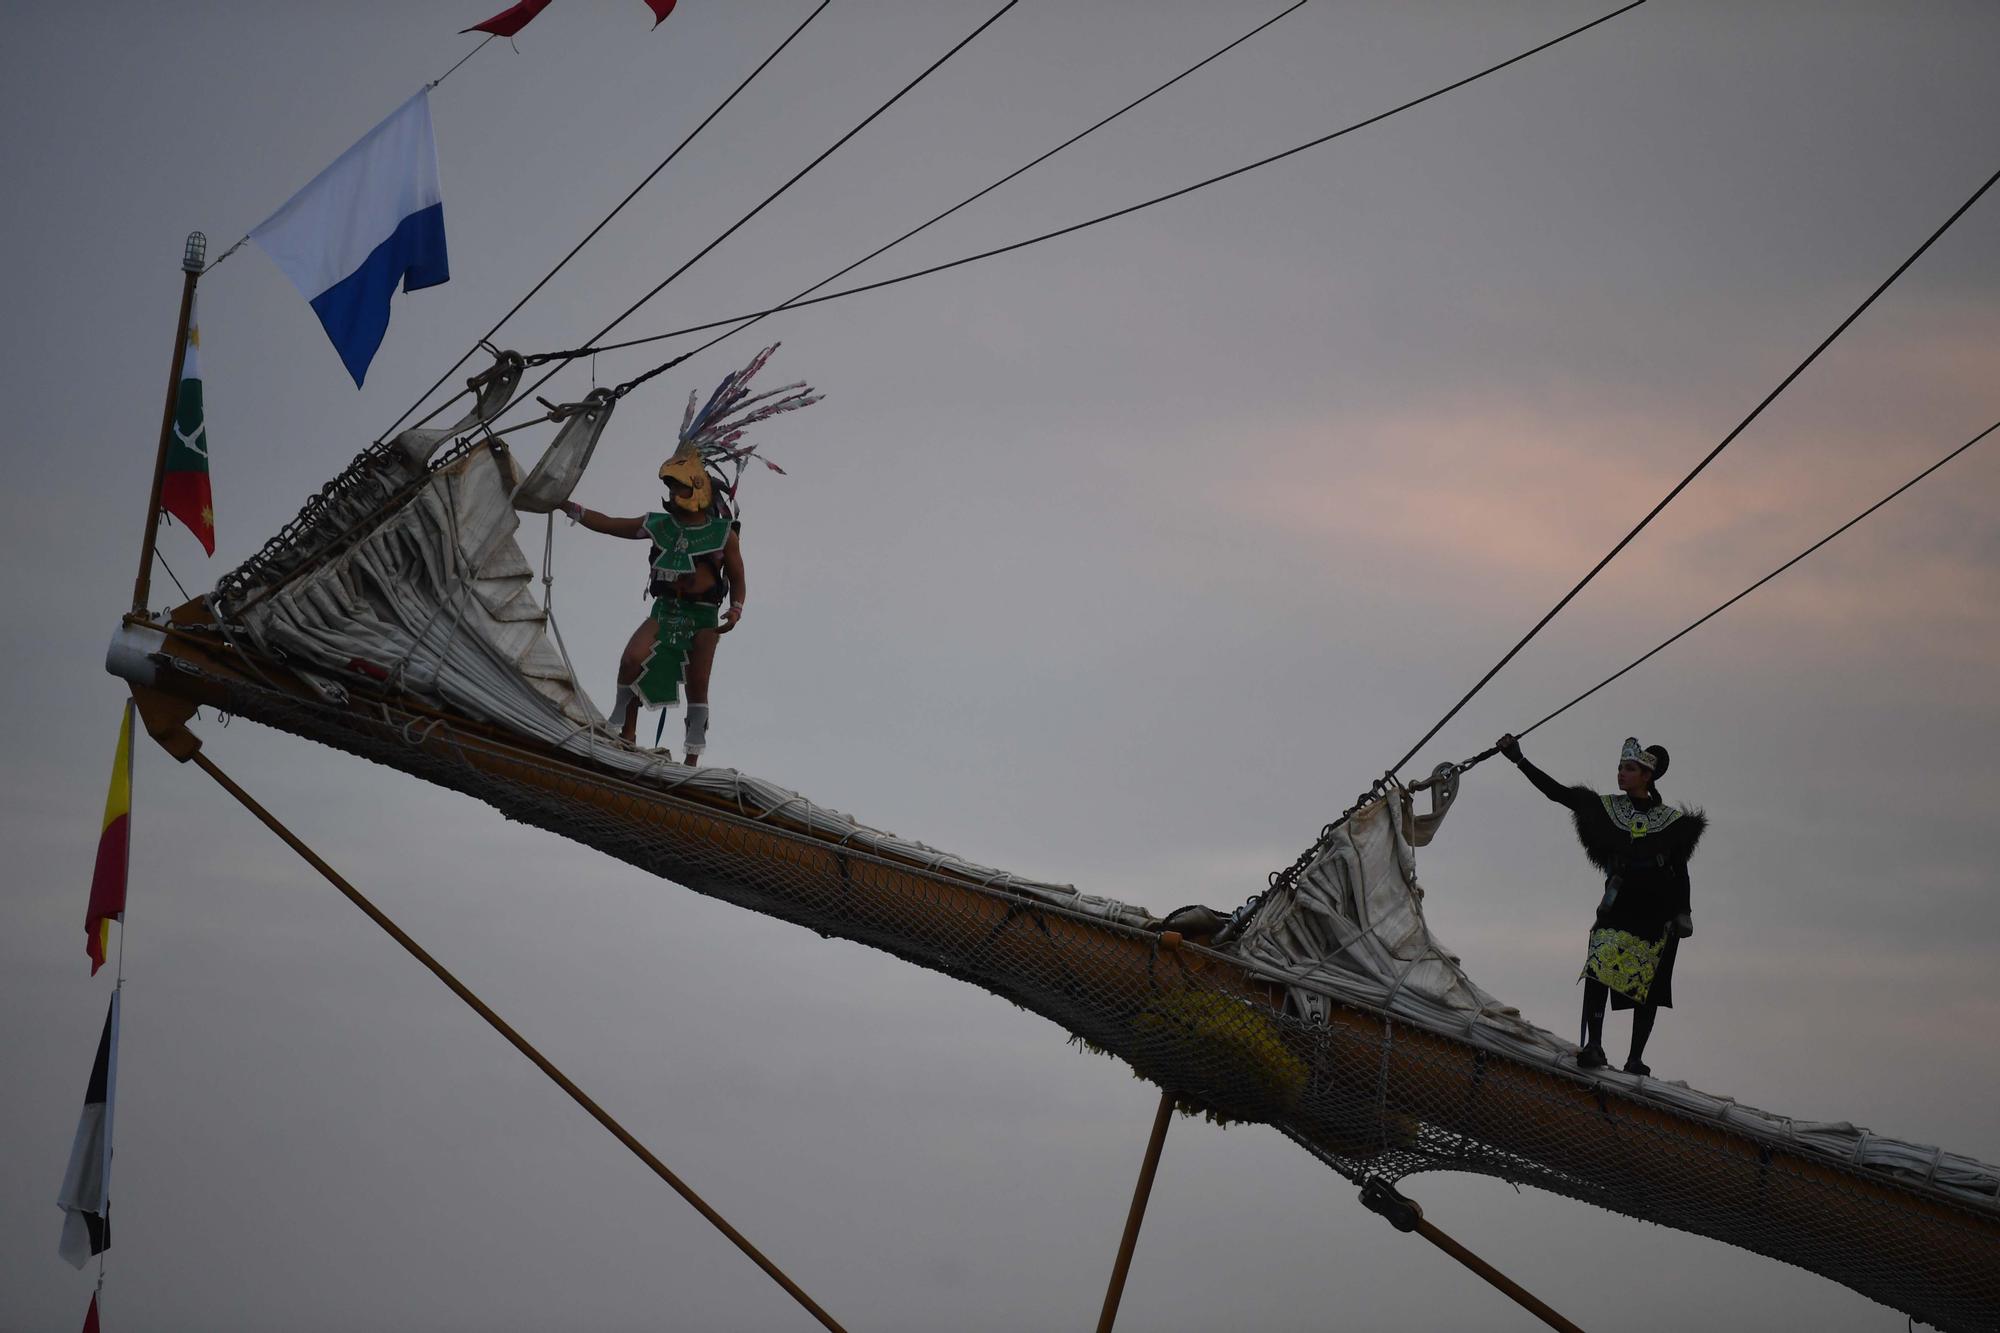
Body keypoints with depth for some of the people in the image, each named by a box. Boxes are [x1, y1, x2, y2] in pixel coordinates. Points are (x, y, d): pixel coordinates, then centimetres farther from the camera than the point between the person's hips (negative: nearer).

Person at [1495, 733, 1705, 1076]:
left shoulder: (1672, 820, 5)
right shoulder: (1607, 808, 7)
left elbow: (1681, 871, 9)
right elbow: (1557, 792, 2)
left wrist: (1683, 914, 2)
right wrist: (1520, 760, -4)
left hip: (1659, 908, 0)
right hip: (1619, 902, 0)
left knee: (1648, 984, -1)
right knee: (1599, 966, -21)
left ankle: (1635, 1058, 2)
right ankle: (1593, 1046, -26)